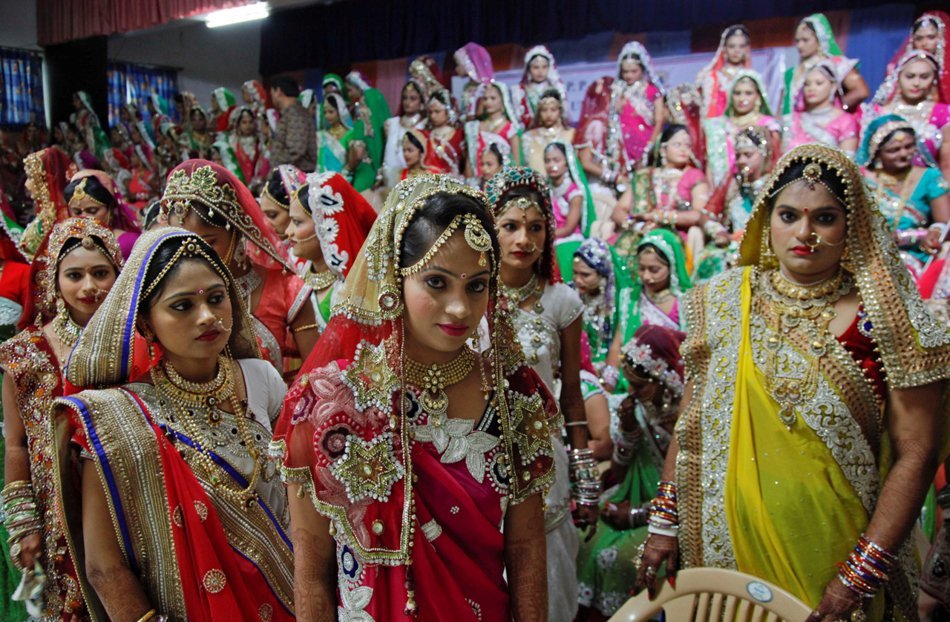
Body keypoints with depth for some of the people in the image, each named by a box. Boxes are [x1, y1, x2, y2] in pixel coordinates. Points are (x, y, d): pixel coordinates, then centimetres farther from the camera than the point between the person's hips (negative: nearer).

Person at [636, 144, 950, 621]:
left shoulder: (886, 319, -10)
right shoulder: (724, 299, -2)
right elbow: (691, 420, 2)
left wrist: (863, 572, -13)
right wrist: (665, 521, 0)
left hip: (832, 549, -2)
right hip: (726, 543, 2)